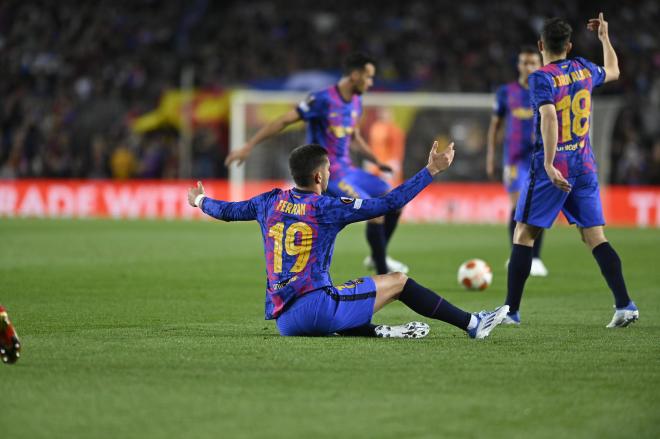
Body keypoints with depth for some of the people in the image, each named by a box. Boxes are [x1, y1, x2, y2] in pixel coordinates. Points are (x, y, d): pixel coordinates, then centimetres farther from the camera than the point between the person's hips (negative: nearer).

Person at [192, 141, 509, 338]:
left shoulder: (270, 202, 12)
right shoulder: (326, 208, -4)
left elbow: (227, 211, 29)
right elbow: (389, 203, -5)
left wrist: (201, 201, 51)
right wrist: (431, 171, -1)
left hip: (283, 320, 6)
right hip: (317, 306, -6)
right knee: (398, 281, 3)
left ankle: (376, 332, 10)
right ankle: (472, 324, 4)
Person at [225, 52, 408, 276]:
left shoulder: (356, 102, 8)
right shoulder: (323, 99, -19)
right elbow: (284, 121, -17)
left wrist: (376, 161, 14)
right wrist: (248, 147, -17)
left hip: (347, 169, 9)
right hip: (330, 174, -9)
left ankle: (379, 257, 20)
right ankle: (383, 276, -8)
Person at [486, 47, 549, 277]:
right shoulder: (506, 92, 5)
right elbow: (495, 124, 11)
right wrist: (490, 155, 7)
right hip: (515, 157, -1)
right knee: (518, 206, -9)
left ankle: (535, 259, 8)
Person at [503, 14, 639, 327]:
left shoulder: (542, 78, -10)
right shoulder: (583, 69, 9)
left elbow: (549, 117, -24)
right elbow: (612, 72, 31)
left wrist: (549, 165, -28)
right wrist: (605, 37, 44)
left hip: (552, 169, -5)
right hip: (585, 167, 5)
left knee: (523, 234, 2)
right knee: (595, 237, 5)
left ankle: (511, 310, 0)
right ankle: (625, 304, -6)